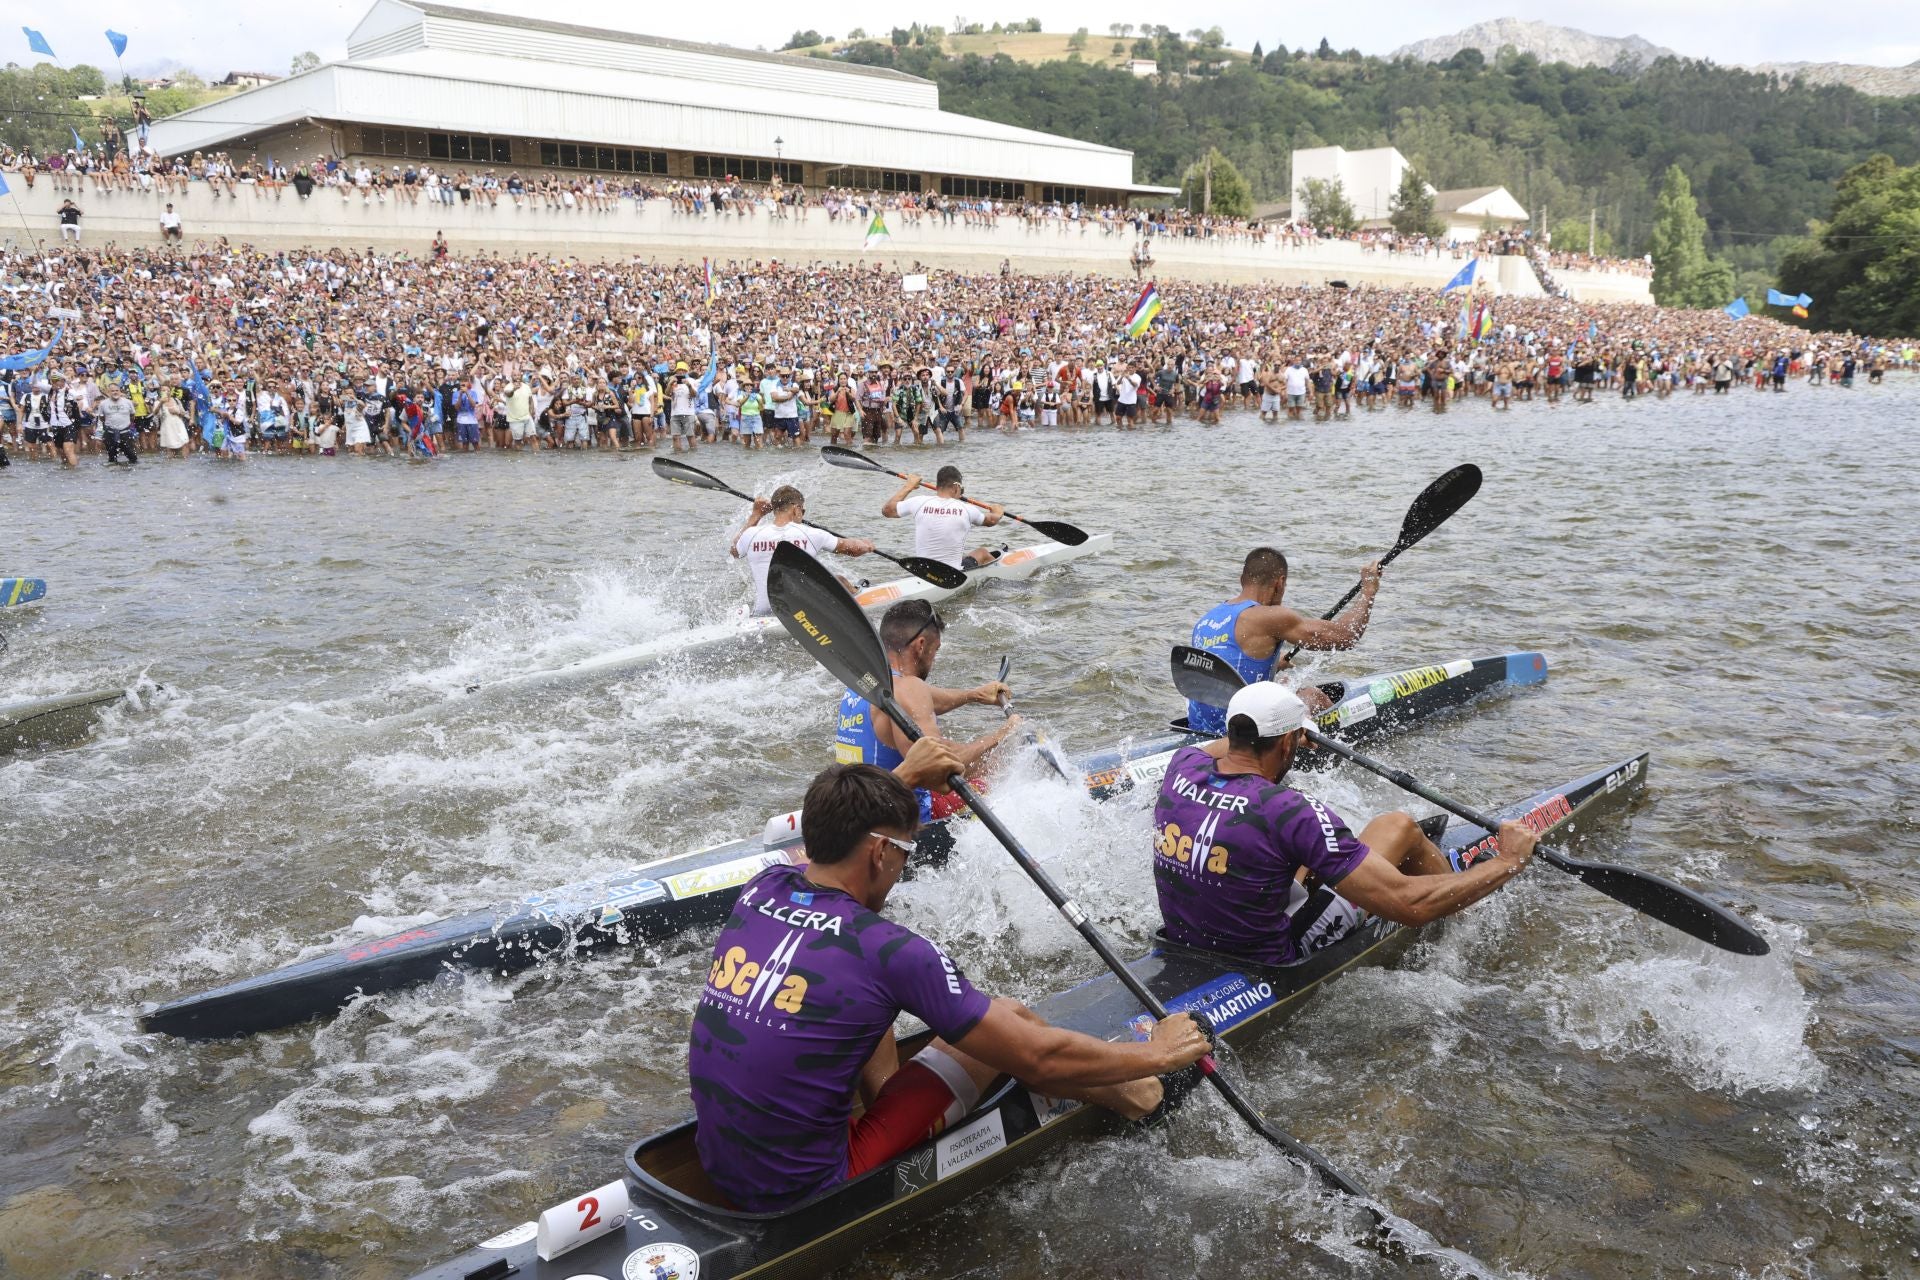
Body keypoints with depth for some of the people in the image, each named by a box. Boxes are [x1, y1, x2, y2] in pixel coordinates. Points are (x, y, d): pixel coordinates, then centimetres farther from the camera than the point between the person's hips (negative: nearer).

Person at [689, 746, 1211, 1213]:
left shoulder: (760, 890, -2)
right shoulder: (886, 951, -21)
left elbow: (836, 834, 26)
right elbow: (1040, 1057, -13)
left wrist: (904, 777, 30)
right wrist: (1157, 1053, 1)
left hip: (716, 1169, 7)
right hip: (804, 1199, -7)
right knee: (1008, 1019, 2)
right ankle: (1129, 1095, 26)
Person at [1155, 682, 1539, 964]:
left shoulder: (1182, 767, -10)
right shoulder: (1288, 812, -29)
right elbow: (1409, 904, -26)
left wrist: (1272, 723, 38)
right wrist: (1510, 861, -12)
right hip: (1269, 961, -6)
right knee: (1400, 827, 4)